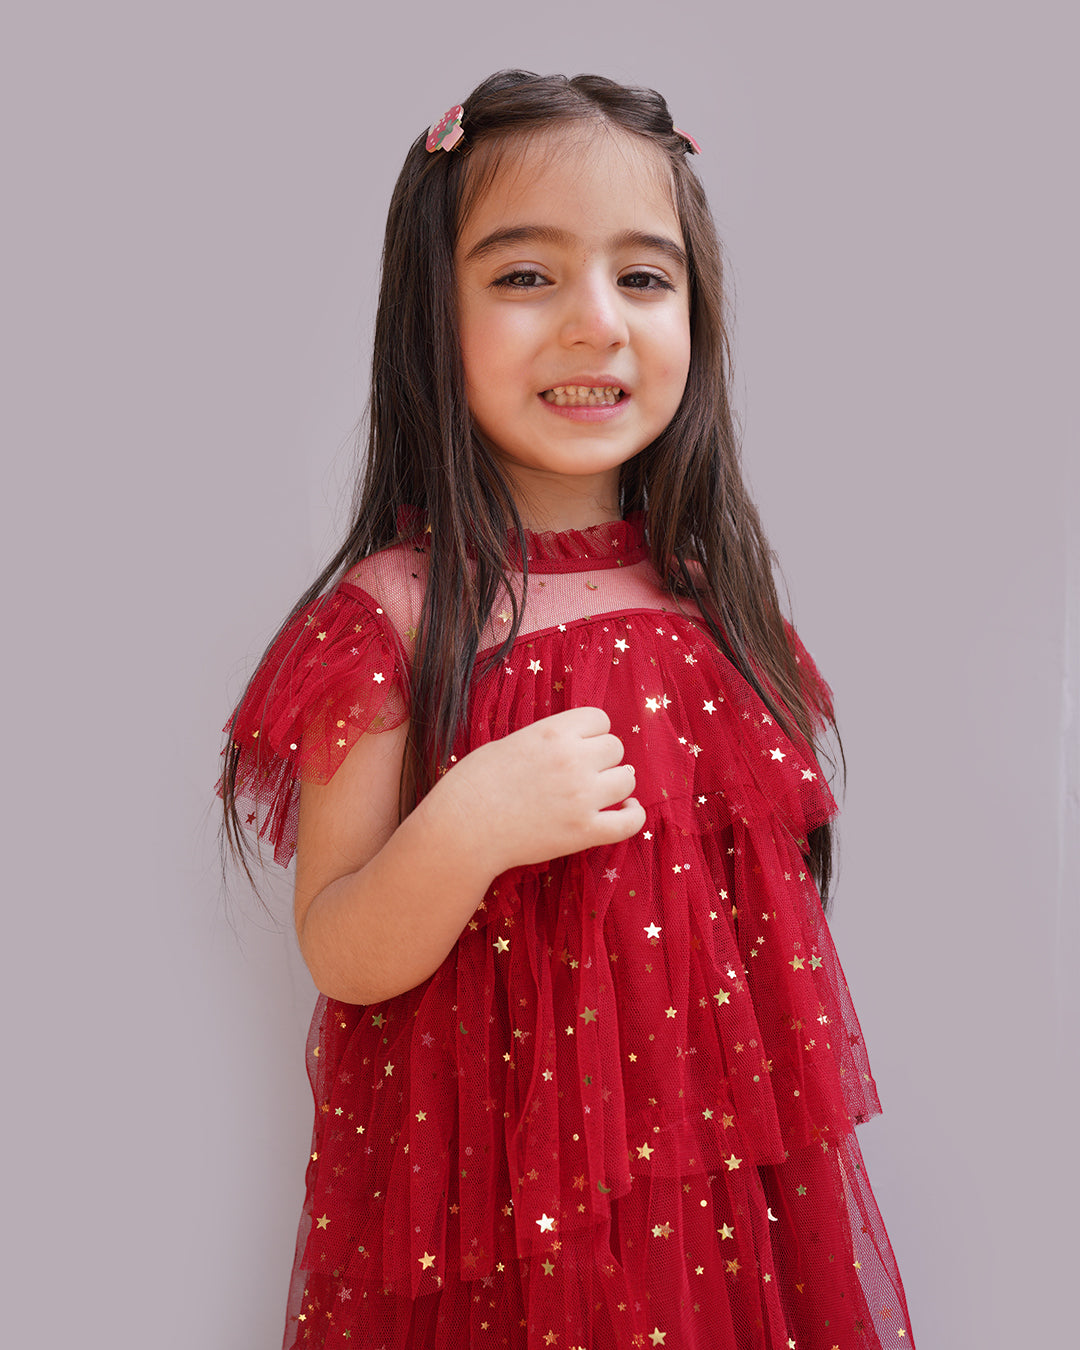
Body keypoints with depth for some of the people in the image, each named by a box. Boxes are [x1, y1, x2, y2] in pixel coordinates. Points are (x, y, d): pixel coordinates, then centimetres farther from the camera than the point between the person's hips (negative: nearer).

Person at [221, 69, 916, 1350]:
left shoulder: (706, 590, -1)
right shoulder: (395, 613, -15)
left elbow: (766, 876, 10)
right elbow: (341, 960, -13)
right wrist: (465, 831, -30)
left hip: (725, 1157, 4)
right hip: (500, 1193, -4)